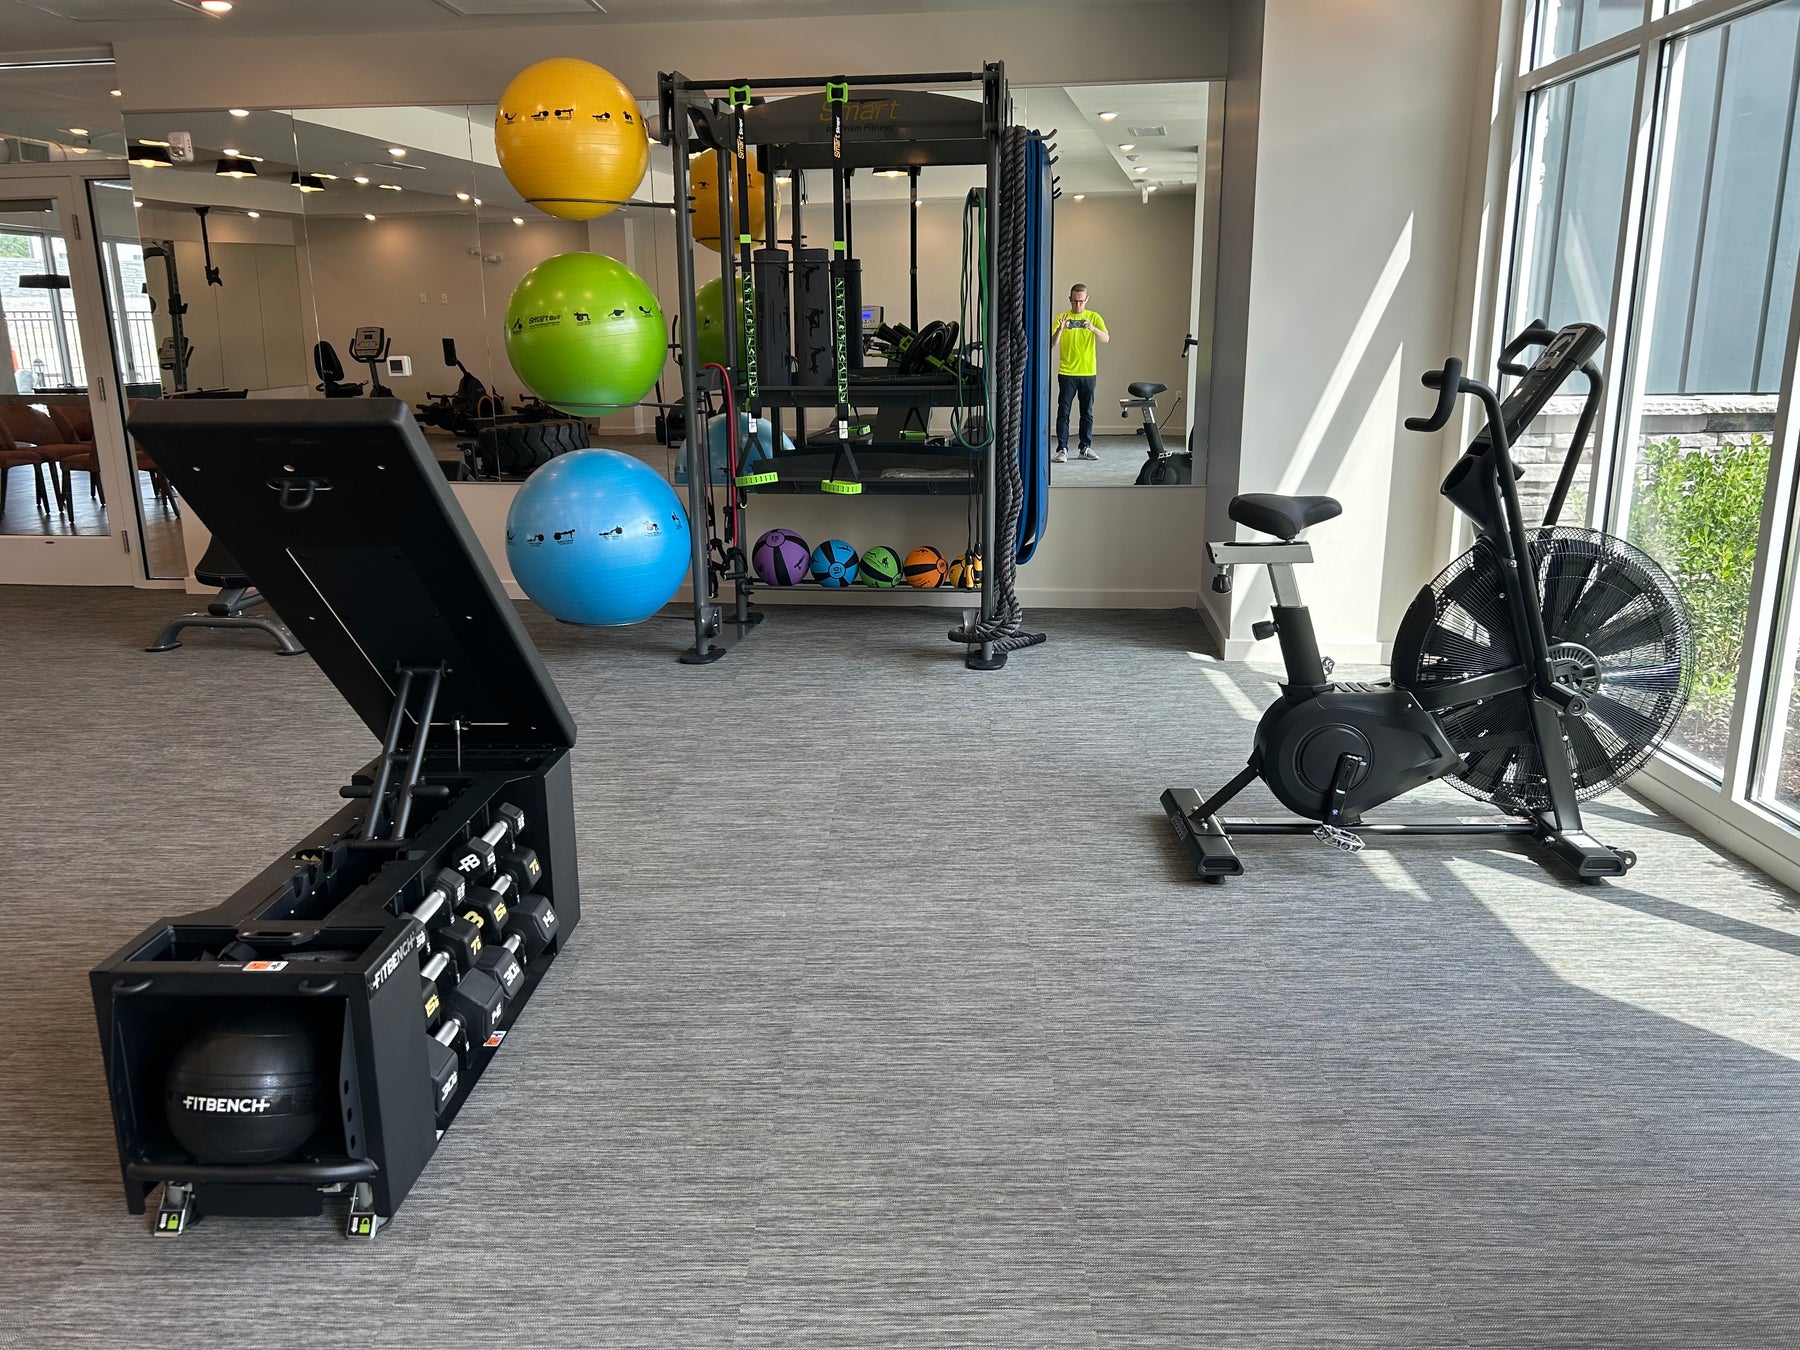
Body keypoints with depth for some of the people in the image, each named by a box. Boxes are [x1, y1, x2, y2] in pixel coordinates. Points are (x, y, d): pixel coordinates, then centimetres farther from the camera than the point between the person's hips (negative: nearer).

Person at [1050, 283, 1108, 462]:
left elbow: (1106, 339, -11)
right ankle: (1062, 449, -2)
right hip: (1067, 373, -1)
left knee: (1087, 412, 8)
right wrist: (1059, 330, -27)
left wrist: (1093, 328, -29)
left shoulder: (1094, 317, 3)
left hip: (1089, 373, 2)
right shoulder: (1062, 318, 0)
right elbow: (1052, 344, -8)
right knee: (1063, 412, -4)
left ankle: (1085, 448, 16)